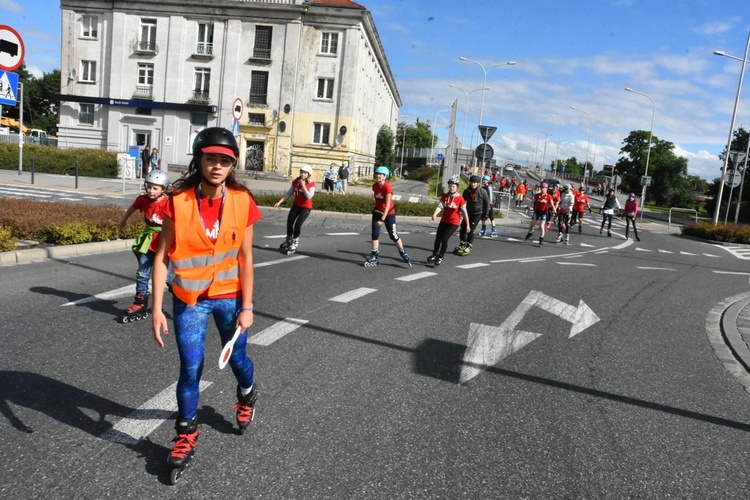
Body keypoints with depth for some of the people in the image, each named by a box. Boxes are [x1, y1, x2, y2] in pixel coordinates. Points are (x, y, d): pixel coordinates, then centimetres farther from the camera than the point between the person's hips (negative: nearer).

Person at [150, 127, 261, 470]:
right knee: (190, 367, 4)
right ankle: (186, 433, 28)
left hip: (229, 296, 1)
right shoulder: (179, 201, -14)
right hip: (189, 299, -1)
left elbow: (245, 258, -5)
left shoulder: (242, 202, -11)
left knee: (236, 356, 17)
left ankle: (247, 395, 51)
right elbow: (162, 257, -10)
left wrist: (246, 307, -5)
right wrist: (157, 310, -14)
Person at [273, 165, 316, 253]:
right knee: (289, 222, 3)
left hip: (306, 207, -5)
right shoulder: (295, 182, -3)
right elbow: (289, 193, 3)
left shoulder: (311, 184, -17)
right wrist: (280, 202, -2)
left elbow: (309, 196, -28)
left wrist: (303, 185, -29)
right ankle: (288, 241, 25)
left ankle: (294, 244, 2)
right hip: (296, 205, 5)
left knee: (298, 224, -14)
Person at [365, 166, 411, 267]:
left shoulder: (387, 187, -24)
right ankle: (374, 257, 11)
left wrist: (382, 219, -30)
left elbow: (387, 205, -27)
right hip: (377, 212, 6)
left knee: (393, 235, 0)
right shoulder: (374, 186, -3)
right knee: (375, 234, 3)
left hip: (389, 213, -6)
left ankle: (403, 254, 17)